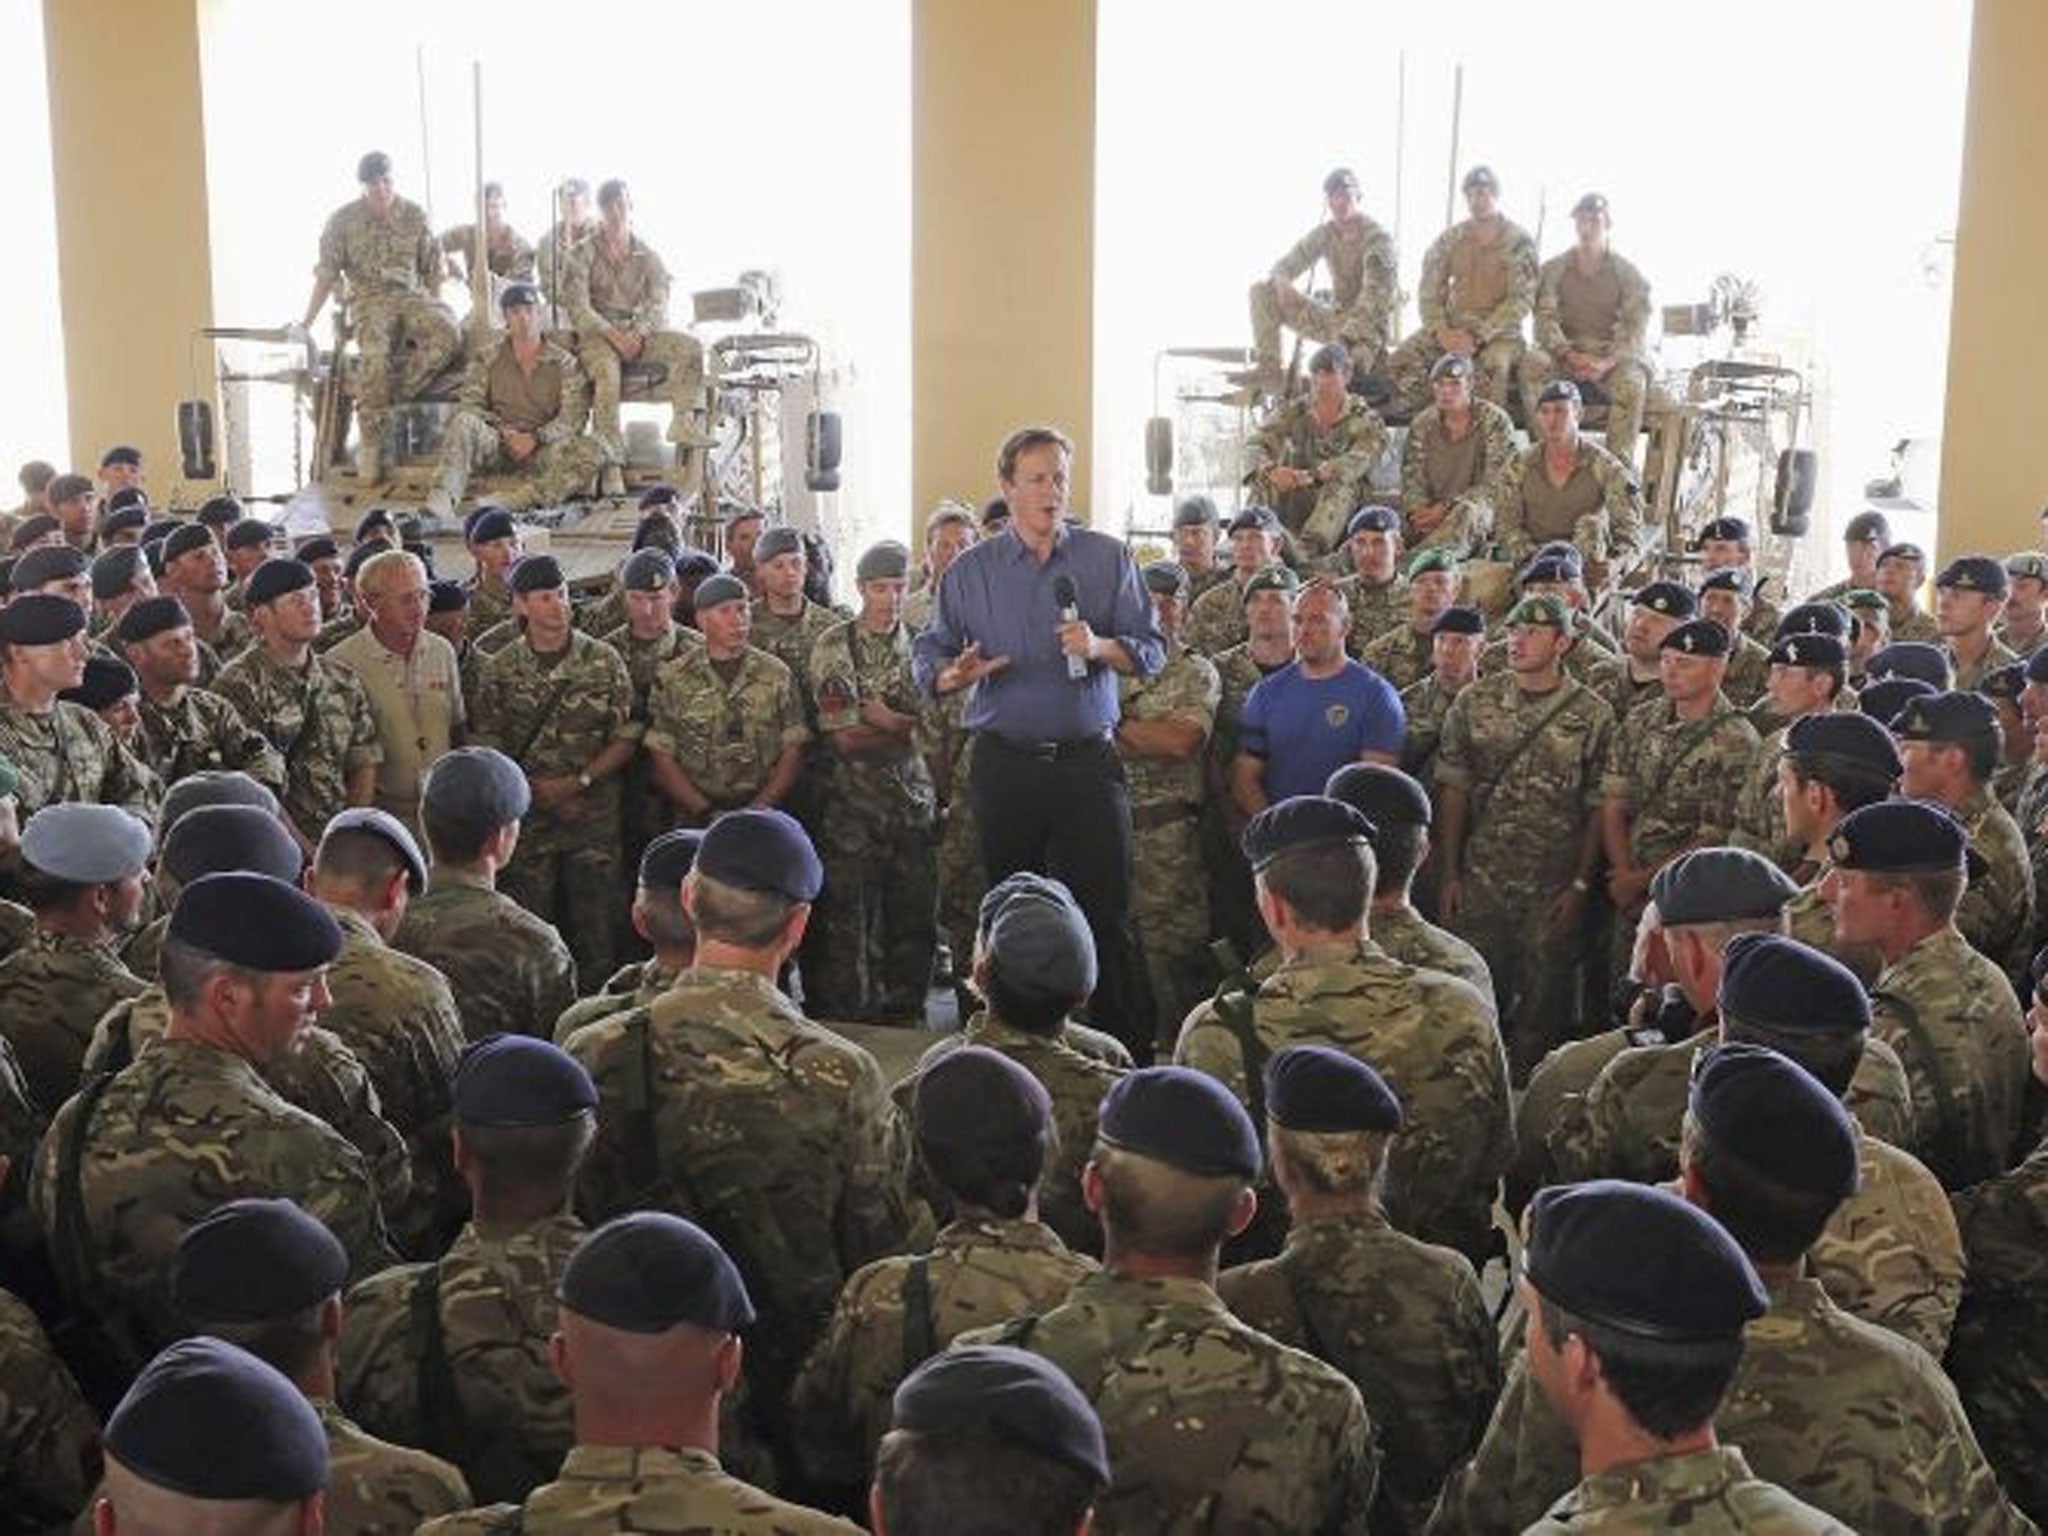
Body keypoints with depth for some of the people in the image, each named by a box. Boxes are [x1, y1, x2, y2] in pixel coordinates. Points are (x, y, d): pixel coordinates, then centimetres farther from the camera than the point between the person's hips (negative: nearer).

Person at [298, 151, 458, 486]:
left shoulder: (414, 215, 7)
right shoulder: (344, 220, 3)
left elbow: (432, 270, 12)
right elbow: (327, 274, 5)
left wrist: (434, 310, 3)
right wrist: (306, 322, 0)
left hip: (411, 295, 2)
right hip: (369, 298, -2)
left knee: (447, 335, -32)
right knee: (376, 354, -34)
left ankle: (389, 398, -23)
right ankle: (371, 445, -30)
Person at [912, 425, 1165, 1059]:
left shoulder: (1107, 558, 5)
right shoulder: (971, 570, 7)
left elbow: (1151, 651, 3)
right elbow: (929, 653, 6)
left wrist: (1099, 647, -17)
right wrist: (954, 674, -16)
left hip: (1087, 761, -1)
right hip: (1004, 764, 1)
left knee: (1106, 911, -3)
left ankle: (1129, 1050, 4)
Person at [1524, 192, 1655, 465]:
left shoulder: (1627, 272, 6)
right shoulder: (1554, 269, 10)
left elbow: (1635, 328, -3)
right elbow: (1545, 319, -1)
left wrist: (1608, 362, -23)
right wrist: (1569, 355, -21)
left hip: (1613, 352, -1)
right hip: (1565, 349, 1)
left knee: (1631, 382, -35)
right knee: (1532, 363, -32)